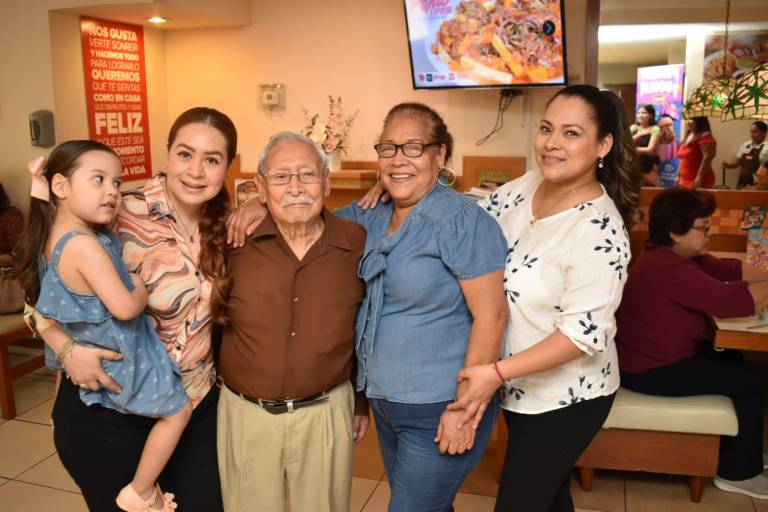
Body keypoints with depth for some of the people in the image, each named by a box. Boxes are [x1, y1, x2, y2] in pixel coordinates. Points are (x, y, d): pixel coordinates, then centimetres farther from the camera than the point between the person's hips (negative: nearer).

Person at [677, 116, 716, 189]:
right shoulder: (687, 137, 18)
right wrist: (679, 176, 19)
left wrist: (699, 178, -26)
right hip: (685, 180, 9)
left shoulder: (705, 137, -11)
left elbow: (707, 157, -20)